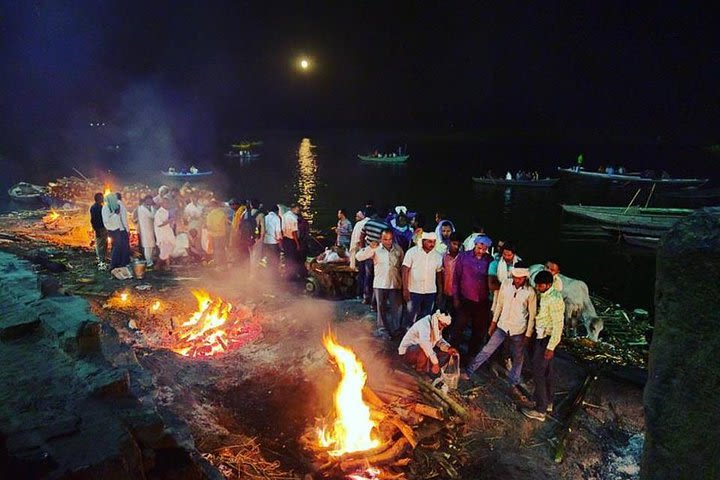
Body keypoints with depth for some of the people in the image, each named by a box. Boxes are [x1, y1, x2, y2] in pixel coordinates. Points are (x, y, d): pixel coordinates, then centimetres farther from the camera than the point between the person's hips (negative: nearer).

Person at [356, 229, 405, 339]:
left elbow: (402, 265, 14)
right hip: (380, 284, -2)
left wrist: (403, 281, 10)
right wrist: (369, 248, -28)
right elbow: (359, 257, -14)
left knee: (396, 307, 7)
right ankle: (382, 329, 22)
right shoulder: (375, 249, -6)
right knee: (381, 308, 8)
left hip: (395, 284, 2)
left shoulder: (398, 249, 3)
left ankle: (395, 329, 24)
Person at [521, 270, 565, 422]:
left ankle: (540, 410, 6)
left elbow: (558, 326, -24)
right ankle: (548, 402, 36)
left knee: (538, 373, -3)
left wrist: (550, 347, -22)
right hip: (541, 336, 10)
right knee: (547, 371, 20)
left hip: (546, 339, -10)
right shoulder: (545, 295, 3)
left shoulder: (554, 300, -25)